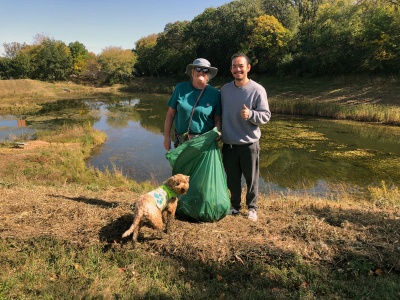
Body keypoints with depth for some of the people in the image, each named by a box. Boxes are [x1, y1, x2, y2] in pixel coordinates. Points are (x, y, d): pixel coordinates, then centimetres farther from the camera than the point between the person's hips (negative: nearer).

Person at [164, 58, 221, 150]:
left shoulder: (215, 94, -2)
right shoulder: (180, 88, 0)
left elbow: (217, 119, 1)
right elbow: (170, 114, 3)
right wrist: (167, 137, 3)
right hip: (181, 141, 1)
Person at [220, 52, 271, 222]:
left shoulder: (257, 90, -8)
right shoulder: (225, 89, 5)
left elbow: (266, 116, -9)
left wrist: (250, 114, -27)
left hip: (249, 143, -3)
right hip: (228, 144, 3)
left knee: (251, 179, 8)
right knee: (232, 179, 14)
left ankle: (252, 207, 28)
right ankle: (235, 206, 33)